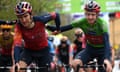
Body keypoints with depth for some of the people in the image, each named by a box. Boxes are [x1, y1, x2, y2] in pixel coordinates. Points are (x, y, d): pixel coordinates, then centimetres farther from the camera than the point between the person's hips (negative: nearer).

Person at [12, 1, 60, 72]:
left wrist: (58, 29, 4)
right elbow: (17, 43, -41)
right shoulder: (19, 26, -28)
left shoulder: (40, 20, -28)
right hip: (29, 50, 0)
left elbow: (56, 15, -12)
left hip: (43, 50, 0)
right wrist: (16, 62, -55)